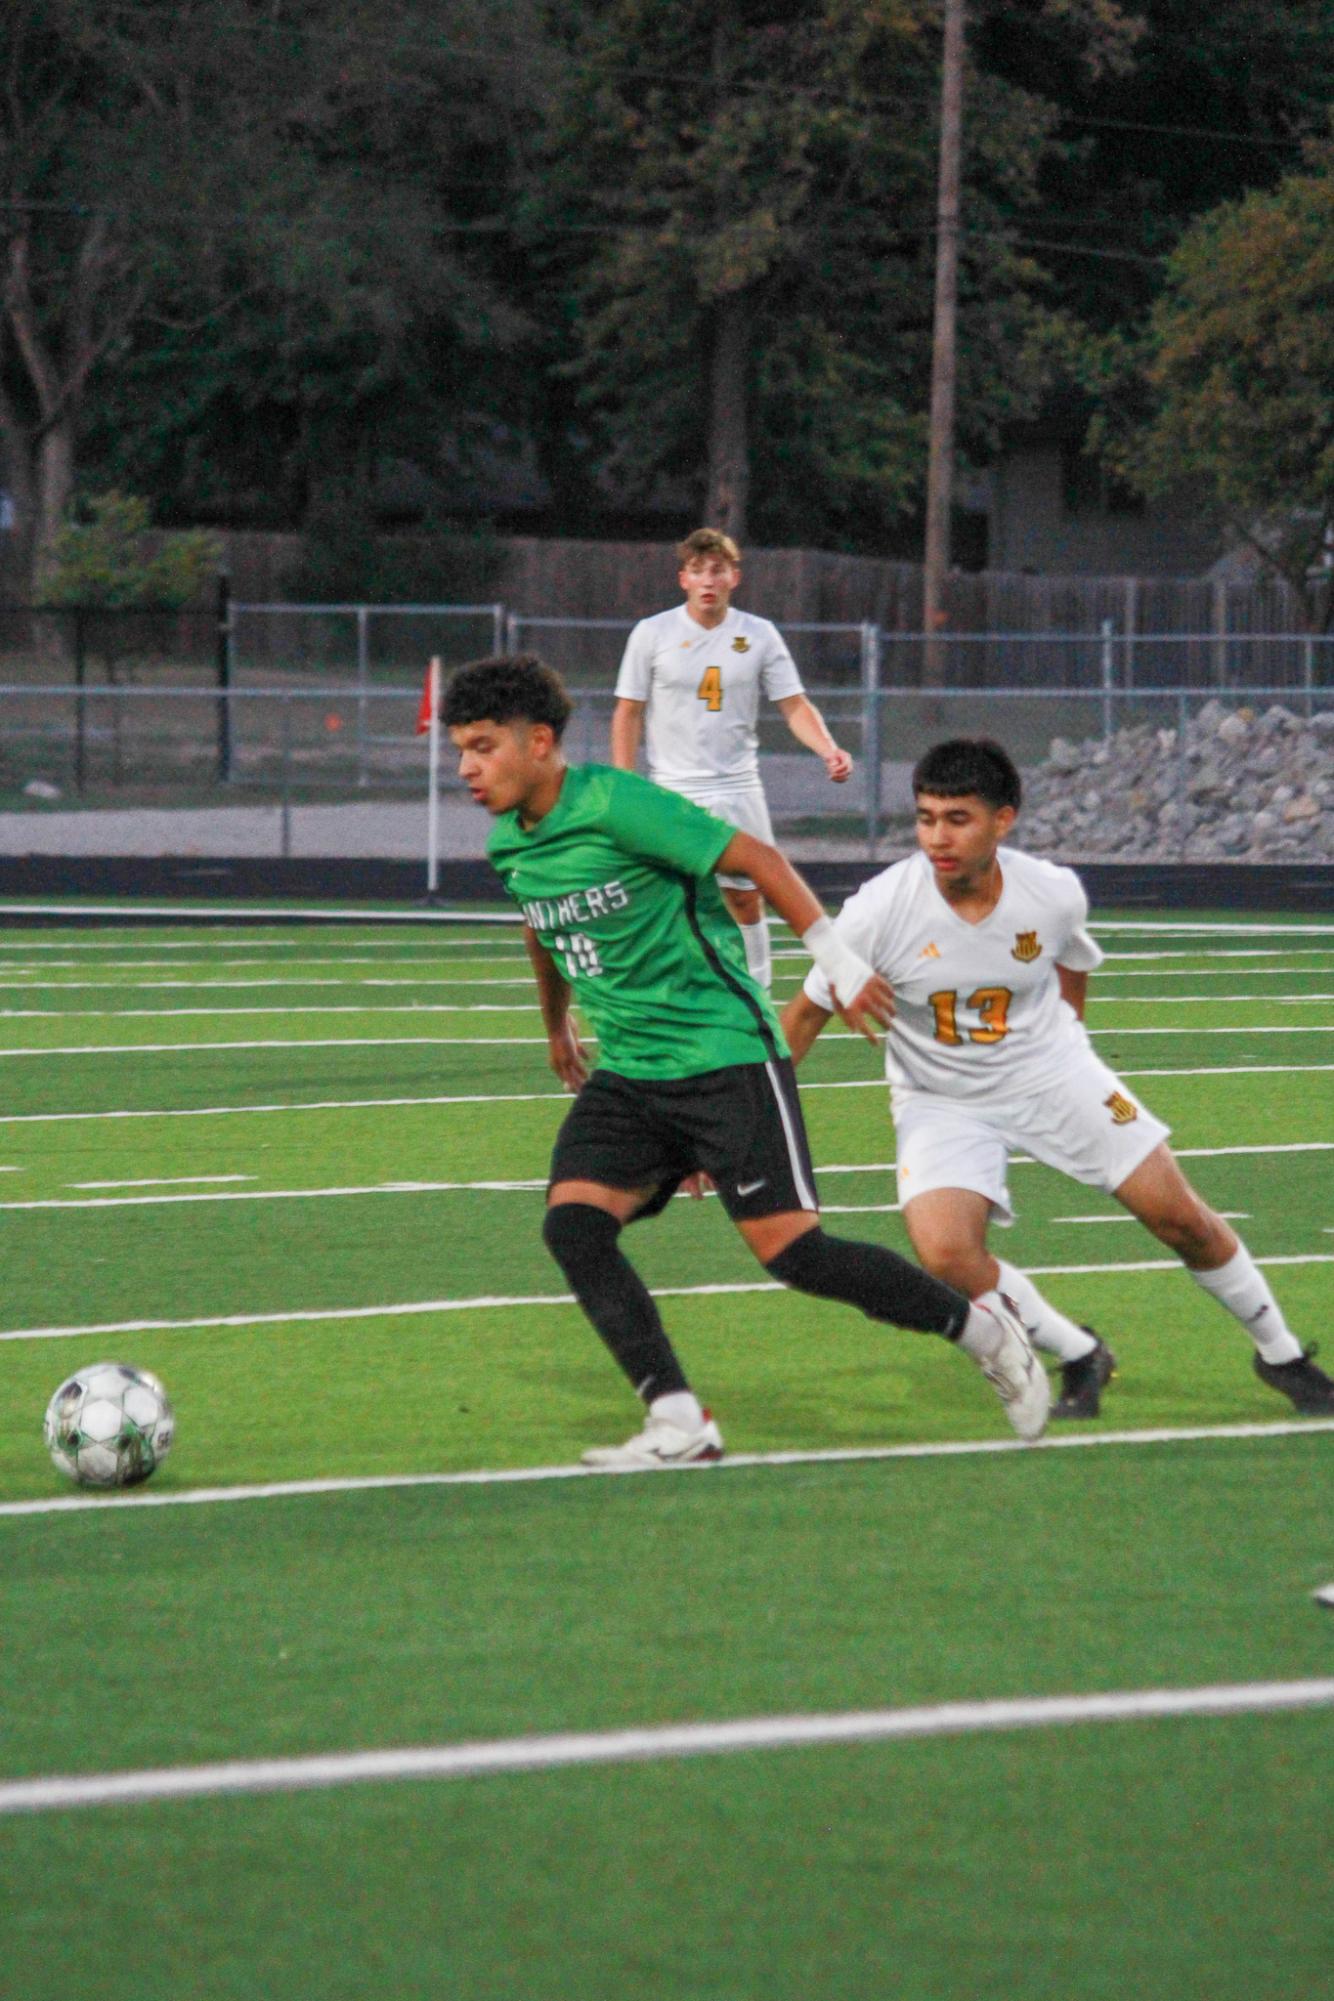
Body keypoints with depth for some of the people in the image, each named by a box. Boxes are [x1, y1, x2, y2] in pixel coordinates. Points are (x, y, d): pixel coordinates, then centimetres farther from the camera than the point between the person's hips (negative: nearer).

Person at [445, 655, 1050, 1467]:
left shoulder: (617, 805, -16)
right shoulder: (508, 845, 7)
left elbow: (756, 858, -12)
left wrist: (836, 958, -12)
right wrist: (557, 1027, 42)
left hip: (723, 1056, -7)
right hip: (626, 1075, 7)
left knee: (791, 1249, -12)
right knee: (572, 1224, -15)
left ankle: (984, 1330, 8)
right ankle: (680, 1426, -13)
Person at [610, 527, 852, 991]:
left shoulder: (759, 635, 2)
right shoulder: (652, 634, -1)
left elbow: (794, 704, 2)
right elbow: (628, 713, 2)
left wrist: (828, 749, -16)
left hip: (737, 789, 2)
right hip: (671, 791, -2)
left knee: (746, 899, 4)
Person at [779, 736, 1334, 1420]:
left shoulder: (1055, 895, -17)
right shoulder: (879, 911, -23)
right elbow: (807, 1013, -11)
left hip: (1053, 1074, 1)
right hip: (940, 1101, -1)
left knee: (1180, 1218, 1)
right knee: (946, 1254, -25)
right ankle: (1080, 1358, 0)